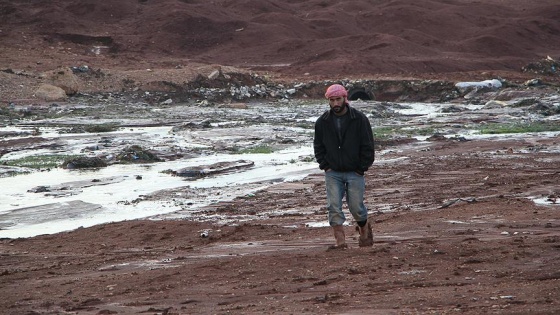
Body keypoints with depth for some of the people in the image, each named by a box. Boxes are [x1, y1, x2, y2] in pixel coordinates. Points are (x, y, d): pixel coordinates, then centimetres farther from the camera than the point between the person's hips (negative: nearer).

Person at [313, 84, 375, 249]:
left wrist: (362, 168, -5)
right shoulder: (322, 122, 2)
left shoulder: (359, 119, -6)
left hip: (355, 173, -2)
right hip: (333, 173, 2)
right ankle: (340, 240, -5)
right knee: (334, 206, -8)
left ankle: (365, 229, 31)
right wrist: (325, 166, 1)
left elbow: (368, 146, -2)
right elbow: (318, 146, 12)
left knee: (356, 206, 2)